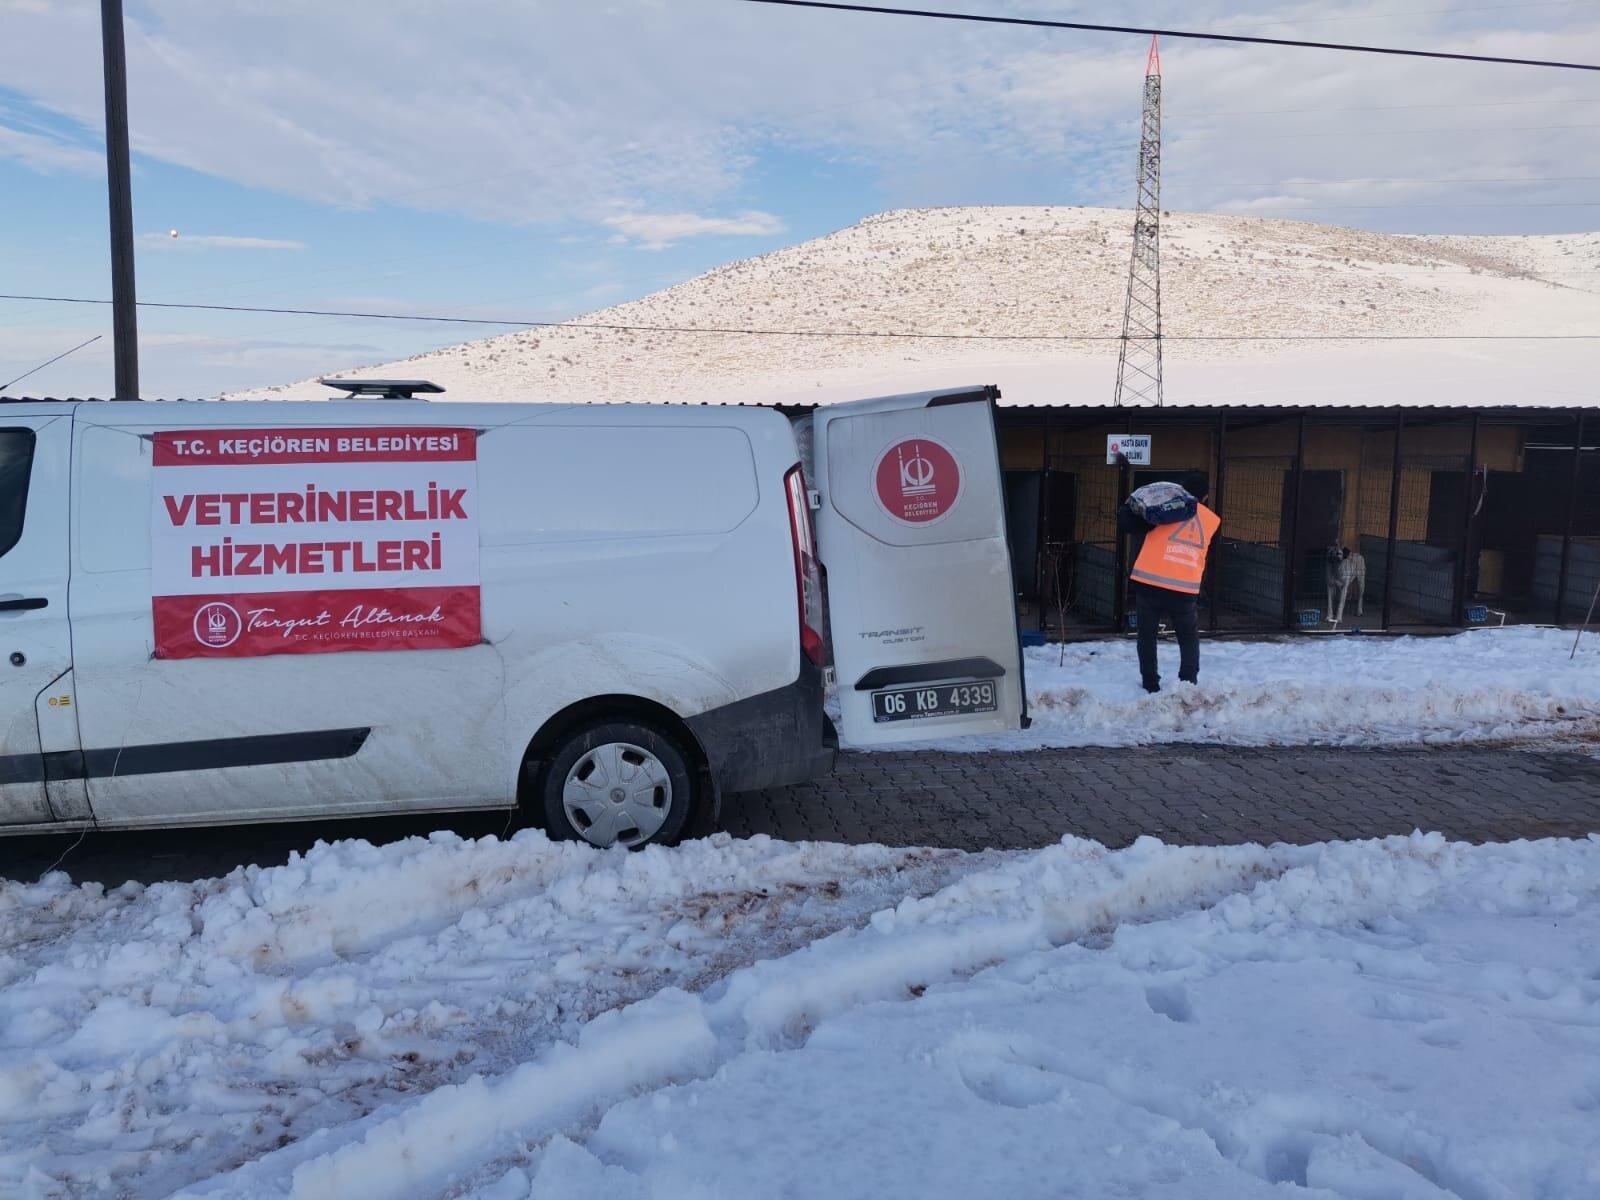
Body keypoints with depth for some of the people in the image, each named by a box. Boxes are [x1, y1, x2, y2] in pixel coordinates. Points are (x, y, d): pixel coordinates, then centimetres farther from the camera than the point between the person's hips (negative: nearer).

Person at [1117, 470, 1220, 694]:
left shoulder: (1164, 505, 3)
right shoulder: (1212, 521, 13)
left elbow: (1125, 524, -2)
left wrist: (1128, 509, 16)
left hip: (1149, 581, -2)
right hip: (1185, 588, 2)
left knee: (1147, 635, 13)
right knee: (1189, 638, 20)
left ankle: (1150, 684, 12)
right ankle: (1188, 683, 12)